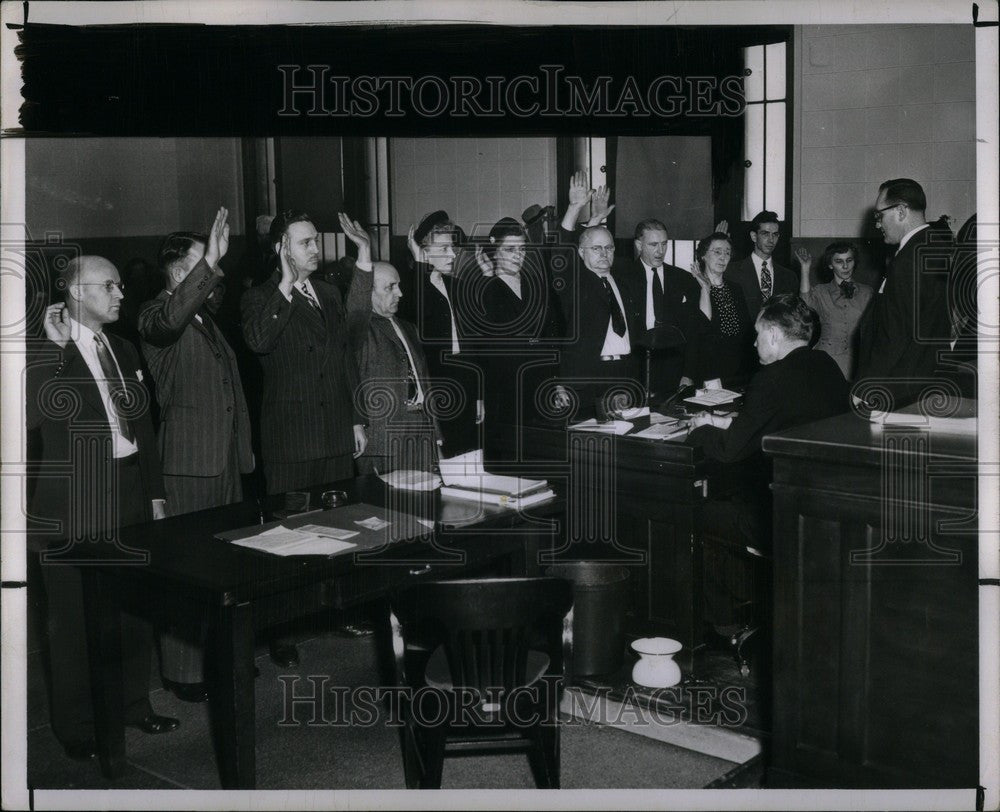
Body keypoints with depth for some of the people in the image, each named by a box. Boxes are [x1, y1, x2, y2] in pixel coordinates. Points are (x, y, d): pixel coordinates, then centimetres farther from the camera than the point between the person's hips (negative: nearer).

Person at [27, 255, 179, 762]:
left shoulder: (123, 352, 13)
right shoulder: (47, 355, -7)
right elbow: (34, 413, -24)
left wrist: (155, 492, 17)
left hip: (129, 500, 6)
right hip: (74, 510, -6)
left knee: (135, 609, 13)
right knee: (74, 620, 5)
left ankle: (133, 705, 32)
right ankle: (76, 727, 19)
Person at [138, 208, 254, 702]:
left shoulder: (207, 316, 19)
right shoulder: (157, 314, -9)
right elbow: (171, 320, -36)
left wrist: (243, 448, 22)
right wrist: (210, 263, -40)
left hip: (226, 458, 9)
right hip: (188, 461, -9)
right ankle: (183, 672, 5)